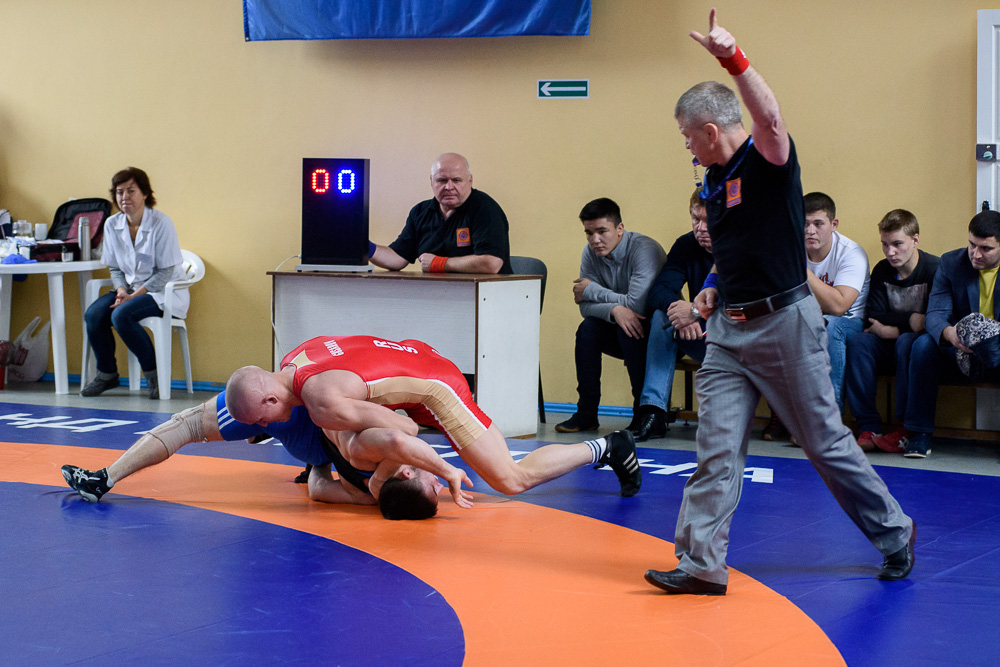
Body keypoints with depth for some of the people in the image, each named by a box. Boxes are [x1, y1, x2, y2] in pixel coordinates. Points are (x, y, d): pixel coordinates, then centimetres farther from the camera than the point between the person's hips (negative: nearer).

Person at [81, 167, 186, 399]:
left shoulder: (161, 224, -14)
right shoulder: (112, 225, 4)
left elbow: (165, 272, -14)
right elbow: (114, 267, 12)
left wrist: (134, 295, -20)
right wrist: (121, 289, -9)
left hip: (164, 292, -6)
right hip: (130, 289, 6)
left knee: (121, 315, -31)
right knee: (93, 315, -20)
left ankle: (154, 373, -13)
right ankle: (106, 374, 0)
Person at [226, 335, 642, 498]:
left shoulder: (323, 405, -32)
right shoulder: (292, 360, -6)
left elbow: (406, 429, -29)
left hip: (436, 384, -9)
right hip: (416, 355, 9)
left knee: (511, 480, -5)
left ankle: (605, 448, 7)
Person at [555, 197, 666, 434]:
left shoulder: (644, 250, -23)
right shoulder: (591, 253, -3)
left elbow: (637, 304, -32)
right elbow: (585, 305, -8)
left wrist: (592, 290, -19)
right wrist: (614, 309, -31)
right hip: (621, 336, 5)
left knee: (628, 331, -33)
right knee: (588, 328, -21)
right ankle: (586, 413, -14)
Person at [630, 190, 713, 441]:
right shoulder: (686, 246, 1)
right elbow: (659, 289, -10)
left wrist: (697, 312, -37)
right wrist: (681, 312, -32)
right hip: (700, 337, 5)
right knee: (663, 314, -20)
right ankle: (654, 412, -27)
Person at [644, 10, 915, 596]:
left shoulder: (770, 160, -12)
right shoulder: (715, 180, 12)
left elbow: (770, 118, -36)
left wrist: (735, 60, -47)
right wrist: (715, 289, 11)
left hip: (784, 324, -7)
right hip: (729, 329, 7)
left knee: (826, 441, 3)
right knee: (717, 449, -1)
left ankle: (894, 531, 22)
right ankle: (702, 564, -1)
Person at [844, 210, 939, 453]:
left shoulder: (934, 269, -12)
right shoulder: (882, 271, 4)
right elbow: (873, 317, -5)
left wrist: (895, 328, -23)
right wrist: (910, 319, -21)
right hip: (891, 344, 5)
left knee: (907, 342, -36)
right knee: (858, 343, -23)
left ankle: (913, 430, -33)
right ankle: (869, 427, -28)